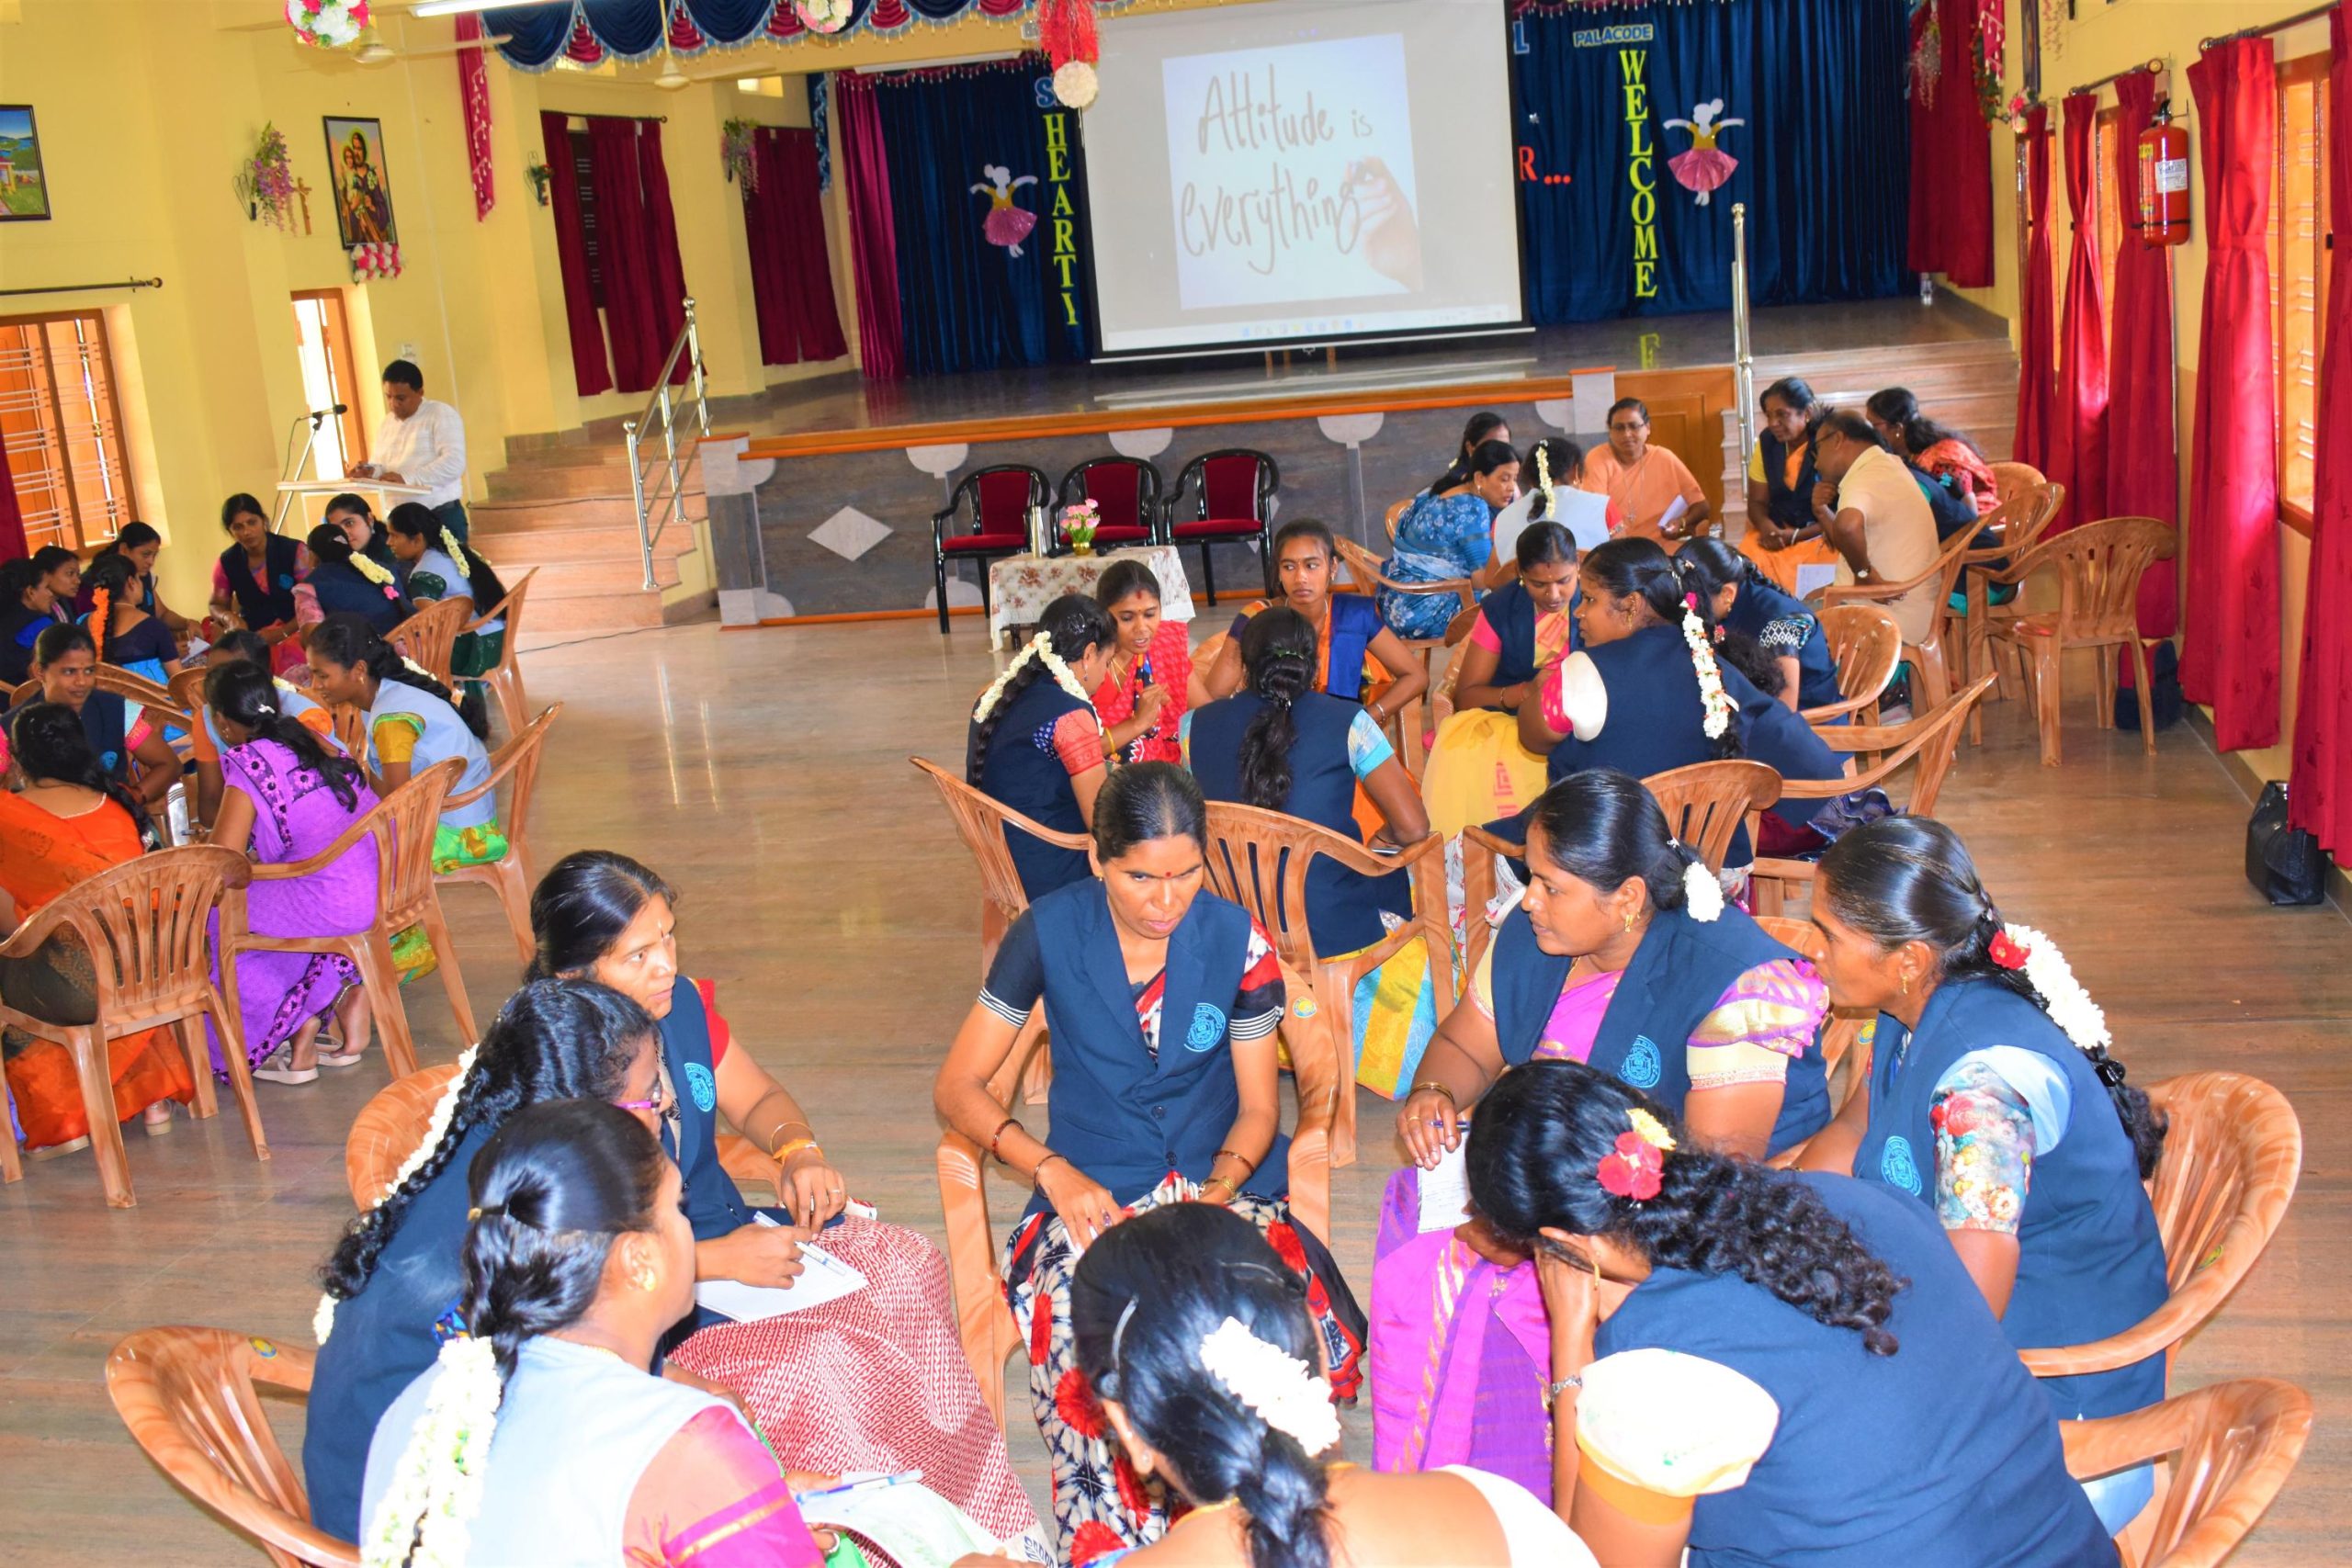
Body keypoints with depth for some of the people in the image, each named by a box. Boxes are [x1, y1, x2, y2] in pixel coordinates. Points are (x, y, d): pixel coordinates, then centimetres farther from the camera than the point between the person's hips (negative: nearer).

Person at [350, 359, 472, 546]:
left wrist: (407, 478, -25)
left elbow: (454, 463, -18)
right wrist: (371, 471, -2)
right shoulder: (386, 423, 17)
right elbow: (379, 462, 24)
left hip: (441, 516, -6)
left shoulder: (442, 415, -6)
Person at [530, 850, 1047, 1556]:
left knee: (905, 1264, -9)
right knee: (818, 1359, -27)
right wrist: (721, 1260, -24)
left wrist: (801, 1152, -9)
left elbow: (757, 1097, 13)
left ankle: (981, 1526, -1)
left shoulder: (680, 1005, -3)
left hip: (730, 1231, 8)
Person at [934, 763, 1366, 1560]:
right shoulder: (1049, 933, -5)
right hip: (1093, 1195, -1)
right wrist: (1052, 1171, -15)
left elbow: (1257, 1109, 5)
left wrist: (1215, 1195, -15)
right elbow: (957, 1088, -1)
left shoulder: (1237, 940, -2)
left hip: (1223, 1187, 1)